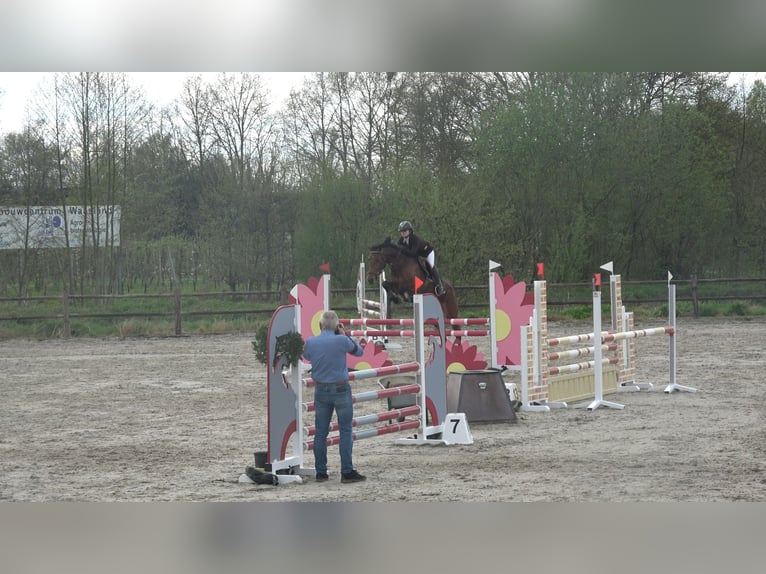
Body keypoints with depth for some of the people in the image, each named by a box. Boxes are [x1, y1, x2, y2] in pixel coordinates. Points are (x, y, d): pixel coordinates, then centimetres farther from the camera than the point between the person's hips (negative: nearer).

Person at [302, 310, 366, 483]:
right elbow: (359, 351, 3)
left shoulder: (311, 342, -4)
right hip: (341, 389, -3)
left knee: (321, 432, 9)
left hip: (321, 390, 3)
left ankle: (321, 472, 11)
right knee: (346, 431, 2)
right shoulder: (342, 341, -13)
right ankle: (347, 472, 0)